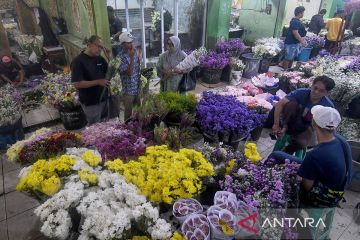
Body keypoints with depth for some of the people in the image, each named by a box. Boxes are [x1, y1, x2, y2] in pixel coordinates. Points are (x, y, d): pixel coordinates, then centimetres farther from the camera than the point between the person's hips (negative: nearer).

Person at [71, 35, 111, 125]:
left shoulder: (99, 58, 4)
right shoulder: (78, 61, -16)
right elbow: (77, 84, -21)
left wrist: (110, 58, -5)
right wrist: (98, 82, -24)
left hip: (104, 99, 6)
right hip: (90, 102, -6)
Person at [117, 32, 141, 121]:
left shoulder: (134, 51, 3)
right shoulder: (120, 57, -17)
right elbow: (129, 73, -23)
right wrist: (132, 57, -26)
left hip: (138, 87, 6)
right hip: (128, 90, -6)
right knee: (129, 113, 6)